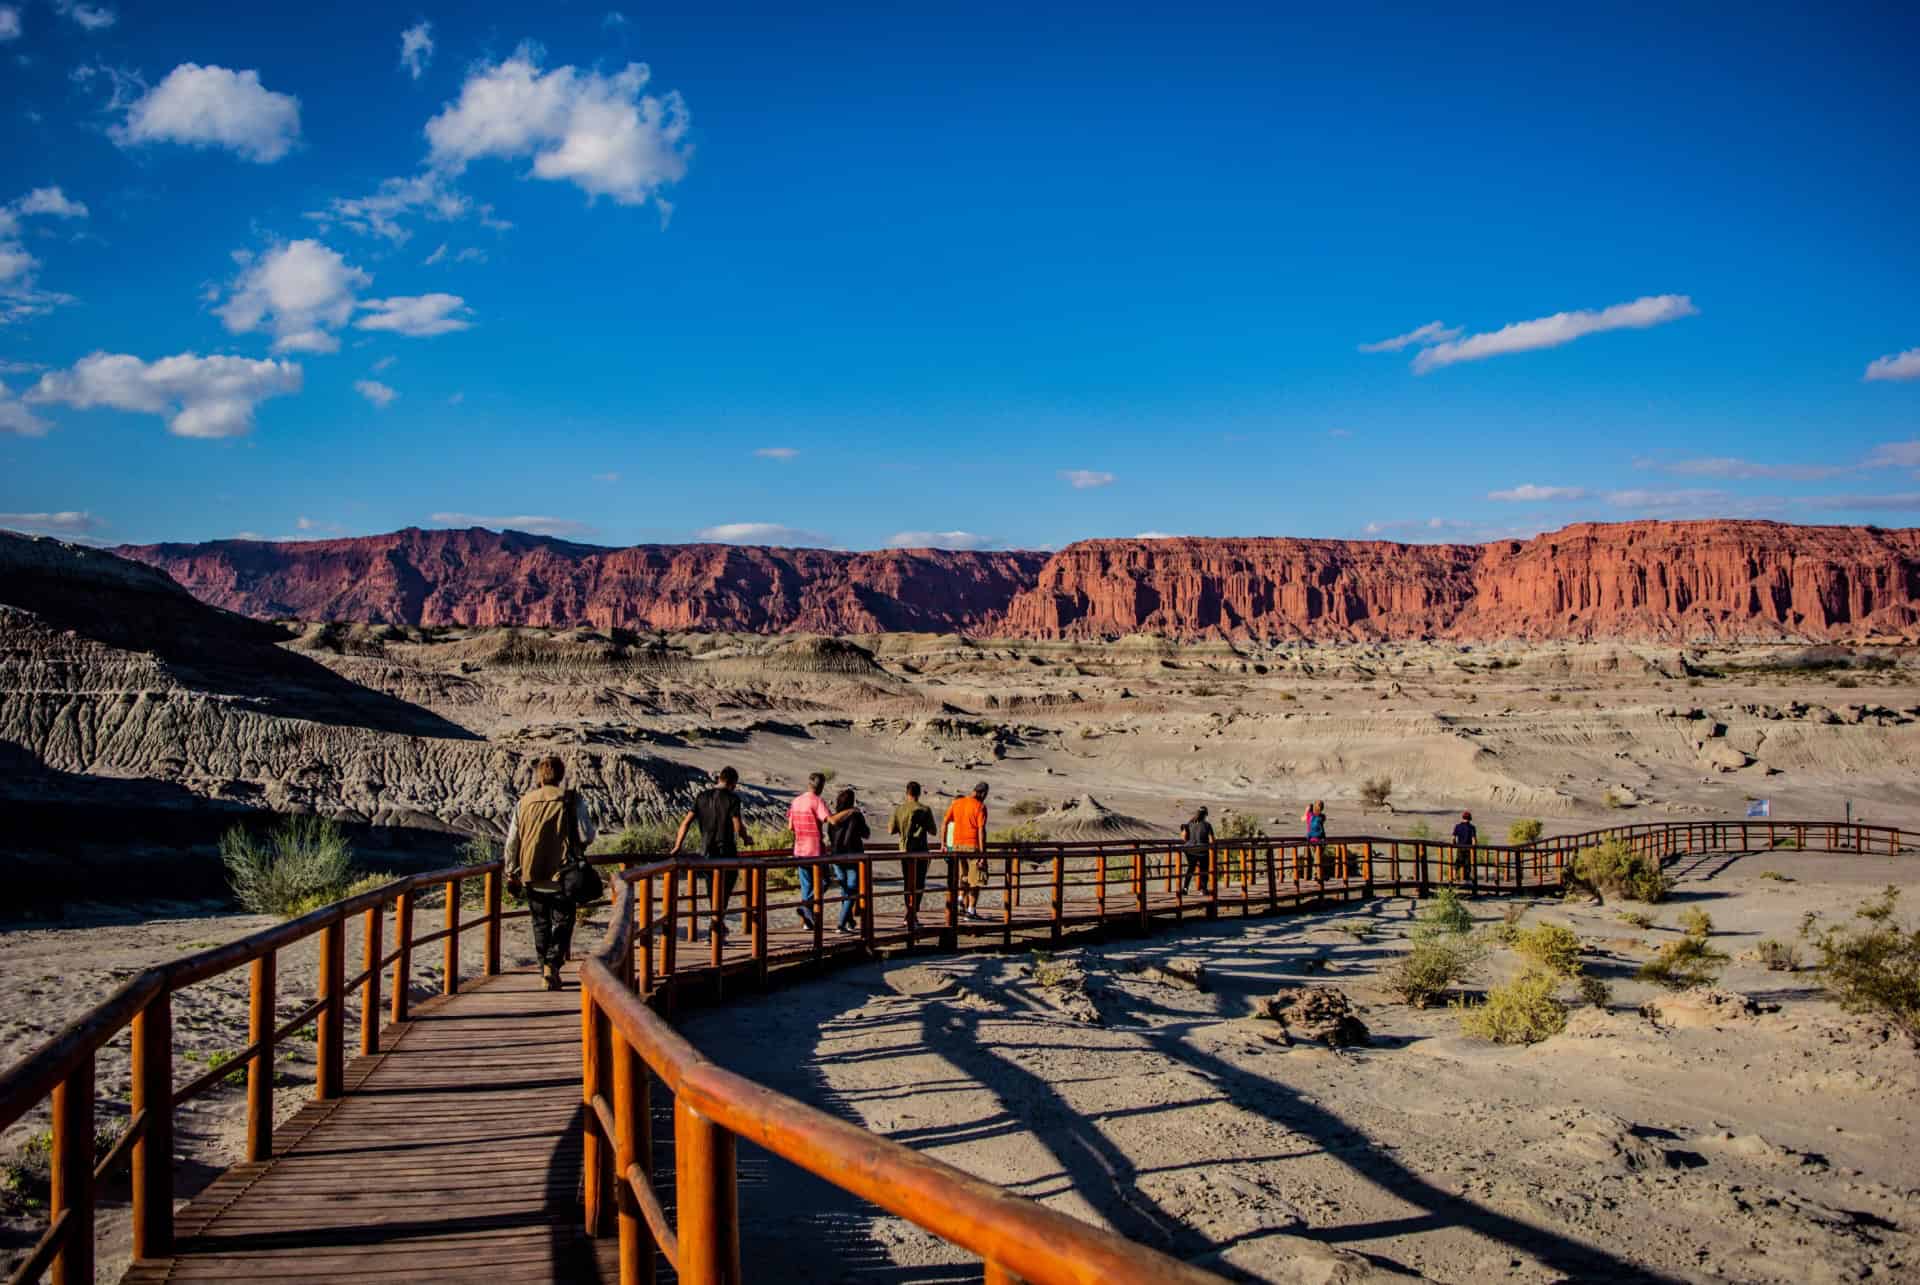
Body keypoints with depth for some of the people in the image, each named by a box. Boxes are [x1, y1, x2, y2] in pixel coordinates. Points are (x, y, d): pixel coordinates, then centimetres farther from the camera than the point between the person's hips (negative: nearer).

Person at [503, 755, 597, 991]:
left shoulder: (523, 802, 2)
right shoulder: (573, 800, -6)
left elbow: (511, 842, 5)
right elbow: (587, 836, -9)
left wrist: (511, 873, 14)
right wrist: (576, 847, 14)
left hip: (531, 876, 3)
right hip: (563, 874, -3)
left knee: (541, 925, 16)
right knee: (562, 923, 6)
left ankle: (545, 968, 21)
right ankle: (552, 963, -13)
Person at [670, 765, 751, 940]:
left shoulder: (701, 796, 5)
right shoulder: (732, 798, -9)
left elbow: (686, 822, -1)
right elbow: (738, 827, -15)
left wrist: (677, 847, 0)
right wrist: (746, 838, 6)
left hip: (706, 851, 5)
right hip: (727, 851, -4)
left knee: (714, 890, 18)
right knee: (724, 891, 8)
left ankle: (719, 926, 28)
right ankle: (716, 926, 0)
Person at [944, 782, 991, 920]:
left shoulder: (955, 803, 8)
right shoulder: (980, 806, -8)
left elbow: (944, 824, 7)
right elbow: (981, 831, -15)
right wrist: (983, 854, -14)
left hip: (956, 846, 5)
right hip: (973, 846, -5)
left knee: (963, 878, 19)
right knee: (975, 879, 5)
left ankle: (960, 899, -1)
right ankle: (971, 910, 4)